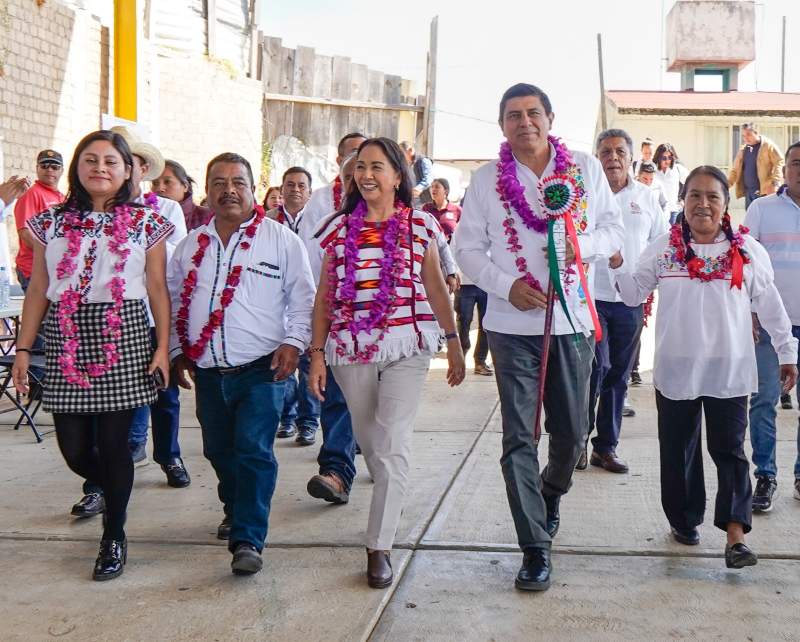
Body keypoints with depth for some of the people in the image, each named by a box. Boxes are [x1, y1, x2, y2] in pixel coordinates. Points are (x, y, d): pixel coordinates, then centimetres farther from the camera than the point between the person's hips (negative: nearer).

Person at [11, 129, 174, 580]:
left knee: (113, 444, -1)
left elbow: (158, 289, 2)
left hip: (123, 339, -2)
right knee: (74, 448, 3)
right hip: (66, 340, 2)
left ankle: (114, 538, 16)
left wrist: (163, 347, -5)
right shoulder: (52, 222, 10)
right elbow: (38, 289, 10)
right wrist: (24, 348, 6)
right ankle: (106, 486, 38)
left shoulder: (145, 222, 4)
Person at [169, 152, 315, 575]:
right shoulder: (191, 246, 12)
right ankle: (236, 511, 40)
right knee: (219, 451, 15)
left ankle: (248, 539, -9)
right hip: (208, 372, 5)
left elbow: (303, 296, 0)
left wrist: (293, 341, -11)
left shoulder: (280, 239, 0)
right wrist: (177, 351, 13)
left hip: (261, 370, -4)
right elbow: (174, 300, 19)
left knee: (253, 451, -13)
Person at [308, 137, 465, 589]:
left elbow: (436, 288, 7)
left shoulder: (420, 225, 3)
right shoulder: (340, 228, 6)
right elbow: (325, 295, 8)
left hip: (406, 346, -2)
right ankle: (392, 501, 41)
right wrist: (317, 352, 4)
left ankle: (380, 547, -7)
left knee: (393, 444, -11)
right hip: (351, 347, 3)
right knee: (369, 440, 14)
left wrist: (454, 343, 6)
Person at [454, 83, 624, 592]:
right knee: (519, 437, -3)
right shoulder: (487, 180, 4)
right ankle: (535, 548, 5)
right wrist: (507, 285, -11)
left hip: (573, 318, 1)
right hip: (513, 322, -1)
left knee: (572, 432, 9)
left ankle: (551, 492, 43)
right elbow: (468, 248, 5)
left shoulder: (586, 168, 6)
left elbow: (615, 230, 9)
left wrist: (580, 244, -12)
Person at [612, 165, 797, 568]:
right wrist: (616, 265, -12)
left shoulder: (748, 251, 2)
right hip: (676, 369, 1)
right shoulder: (663, 248, 2)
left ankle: (735, 535, -2)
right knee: (679, 450, 11)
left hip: (729, 371, -1)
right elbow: (633, 293, 5)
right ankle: (684, 520, 26)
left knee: (729, 451, -1)